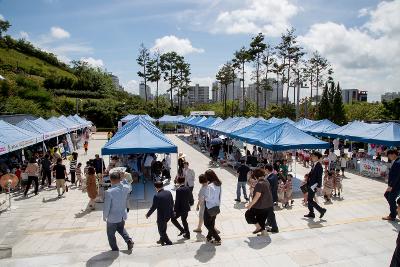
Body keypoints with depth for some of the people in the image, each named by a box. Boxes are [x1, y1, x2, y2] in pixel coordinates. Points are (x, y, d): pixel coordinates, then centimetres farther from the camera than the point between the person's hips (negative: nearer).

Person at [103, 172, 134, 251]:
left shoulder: (109, 192, -27)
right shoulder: (125, 188, -13)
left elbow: (106, 207, -20)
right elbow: (130, 188, 15)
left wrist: (104, 216, -2)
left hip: (112, 218, -5)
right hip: (123, 216, 5)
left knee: (111, 234, 19)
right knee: (121, 229, 32)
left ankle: (115, 249, 31)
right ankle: (129, 240, 15)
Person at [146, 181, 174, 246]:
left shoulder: (157, 196, -23)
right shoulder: (169, 192, -4)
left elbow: (153, 207, -17)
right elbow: (172, 203, 5)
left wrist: (148, 215, -1)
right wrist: (171, 211, 20)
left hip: (161, 216, -7)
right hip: (168, 215, 7)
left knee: (161, 231, 12)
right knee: (163, 229, 28)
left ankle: (168, 242, 17)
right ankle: (162, 240, 43)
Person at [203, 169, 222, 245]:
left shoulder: (210, 186, -26)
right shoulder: (218, 184, -1)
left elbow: (208, 198, -23)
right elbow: (219, 196, 7)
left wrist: (203, 197, -7)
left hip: (209, 208, -8)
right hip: (216, 207, 8)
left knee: (207, 224, 8)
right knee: (212, 223, 21)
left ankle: (217, 239, 7)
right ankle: (209, 236, 36)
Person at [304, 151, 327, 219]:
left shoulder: (319, 165, -18)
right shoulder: (315, 165, 11)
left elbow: (319, 177, -20)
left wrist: (319, 186, -21)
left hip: (314, 185, -10)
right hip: (310, 185, 10)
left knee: (310, 200, -5)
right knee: (309, 199, 14)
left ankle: (321, 210, 7)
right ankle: (311, 213, 23)